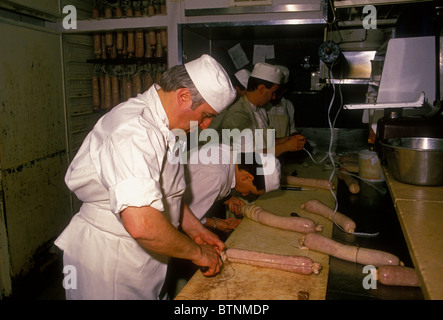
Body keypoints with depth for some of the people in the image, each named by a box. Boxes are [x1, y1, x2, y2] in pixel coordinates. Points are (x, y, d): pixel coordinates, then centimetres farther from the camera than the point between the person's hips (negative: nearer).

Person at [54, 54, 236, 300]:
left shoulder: (159, 125, 6)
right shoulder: (134, 130, -28)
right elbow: (141, 223, -38)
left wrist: (194, 229, 8)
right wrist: (197, 252, -23)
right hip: (108, 264, -9)